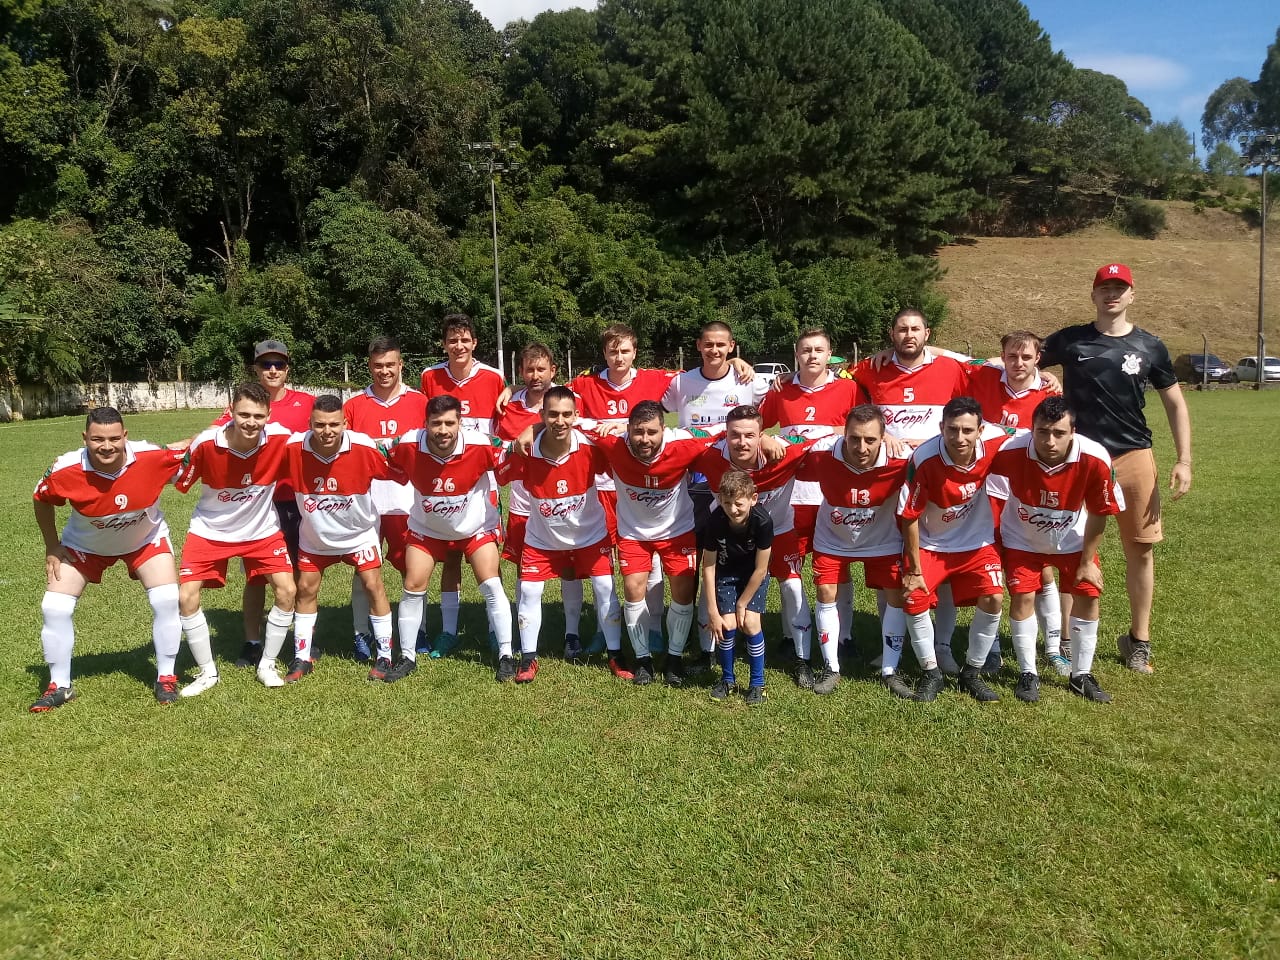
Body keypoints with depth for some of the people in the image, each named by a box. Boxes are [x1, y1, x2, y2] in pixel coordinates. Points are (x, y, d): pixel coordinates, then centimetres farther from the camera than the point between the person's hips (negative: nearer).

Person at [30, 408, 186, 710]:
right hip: (84, 545, 1)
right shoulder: (66, 470, -30)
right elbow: (41, 500, -8)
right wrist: (52, 548, -5)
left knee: (167, 601, -14)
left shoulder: (152, 458, -33)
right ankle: (59, 686, 15)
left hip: (146, 539, -1)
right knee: (54, 607, -5)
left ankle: (166, 677, 5)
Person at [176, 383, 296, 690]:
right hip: (210, 530, 0)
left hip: (262, 530, 0)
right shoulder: (206, 444, -24)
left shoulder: (281, 439, -23)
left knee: (287, 590, -12)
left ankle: (267, 664, 12)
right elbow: (178, 481, -10)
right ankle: (208, 672, 13)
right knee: (186, 597, -9)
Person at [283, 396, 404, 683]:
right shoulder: (293, 448, -24)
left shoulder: (363, 447, -27)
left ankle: (384, 656, 11)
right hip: (315, 535, 2)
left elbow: (397, 473, -13)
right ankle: (302, 658, 26)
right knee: (305, 590, 8)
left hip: (359, 532, -2)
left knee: (372, 586, -4)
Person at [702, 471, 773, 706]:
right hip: (725, 574, 1)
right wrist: (712, 611, -17)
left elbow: (760, 569, -20)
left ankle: (757, 683, 4)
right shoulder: (716, 521, -28)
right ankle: (727, 679, 13)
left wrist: (742, 604, -14)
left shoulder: (763, 521, -31)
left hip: (754, 576, -1)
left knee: (750, 622, -16)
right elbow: (708, 566, -18)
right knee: (727, 624, -11)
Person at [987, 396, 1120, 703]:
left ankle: (1081, 676, 16)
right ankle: (1028, 674, 9)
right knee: (1022, 596, -9)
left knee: (1088, 594, -2)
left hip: (1072, 539, 1)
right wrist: (993, 551, -15)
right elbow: (994, 504, -19)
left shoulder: (1095, 460, -29)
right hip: (1022, 539, -1)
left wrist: (1087, 561, -7)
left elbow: (1098, 514, -14)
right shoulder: (1009, 453, -33)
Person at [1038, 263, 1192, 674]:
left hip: (1134, 457, 2)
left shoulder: (1150, 346, 6)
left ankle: (1138, 639, 19)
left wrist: (1184, 461, 2)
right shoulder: (1068, 340, 2)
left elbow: (1175, 404, 10)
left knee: (1141, 549, 5)